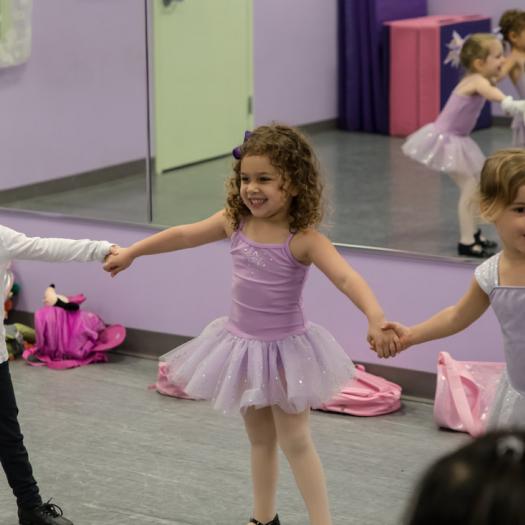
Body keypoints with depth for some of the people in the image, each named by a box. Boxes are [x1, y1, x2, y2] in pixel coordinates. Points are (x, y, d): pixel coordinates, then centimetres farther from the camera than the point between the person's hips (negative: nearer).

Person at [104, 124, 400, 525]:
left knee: (295, 440, 0)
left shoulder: (303, 239, -22)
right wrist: (131, 252, 17)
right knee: (259, 437, 18)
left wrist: (375, 319, -52)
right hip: (242, 343, 5)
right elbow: (184, 235, 8)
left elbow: (347, 278, -35)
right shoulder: (235, 222, -5)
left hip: (284, 347, -5)